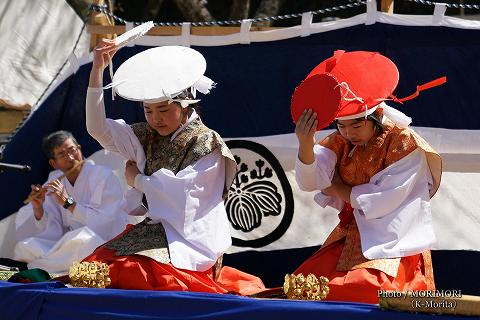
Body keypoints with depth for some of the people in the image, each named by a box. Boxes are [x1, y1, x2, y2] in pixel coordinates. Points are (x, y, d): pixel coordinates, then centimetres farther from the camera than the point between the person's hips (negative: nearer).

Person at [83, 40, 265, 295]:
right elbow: (98, 129, 6)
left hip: (189, 243, -6)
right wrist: (97, 70, -1)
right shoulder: (148, 137, 13)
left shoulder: (206, 143, -4)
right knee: (99, 263, -22)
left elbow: (181, 192, -13)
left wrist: (137, 180, 3)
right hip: (153, 229, 6)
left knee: (130, 268, -32)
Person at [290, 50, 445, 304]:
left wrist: (337, 188, -4)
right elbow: (309, 182, -9)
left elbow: (383, 202, -16)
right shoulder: (340, 142, 5)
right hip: (350, 238, 6)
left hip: (391, 247, -6)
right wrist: (305, 145, -29)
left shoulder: (404, 143, -11)